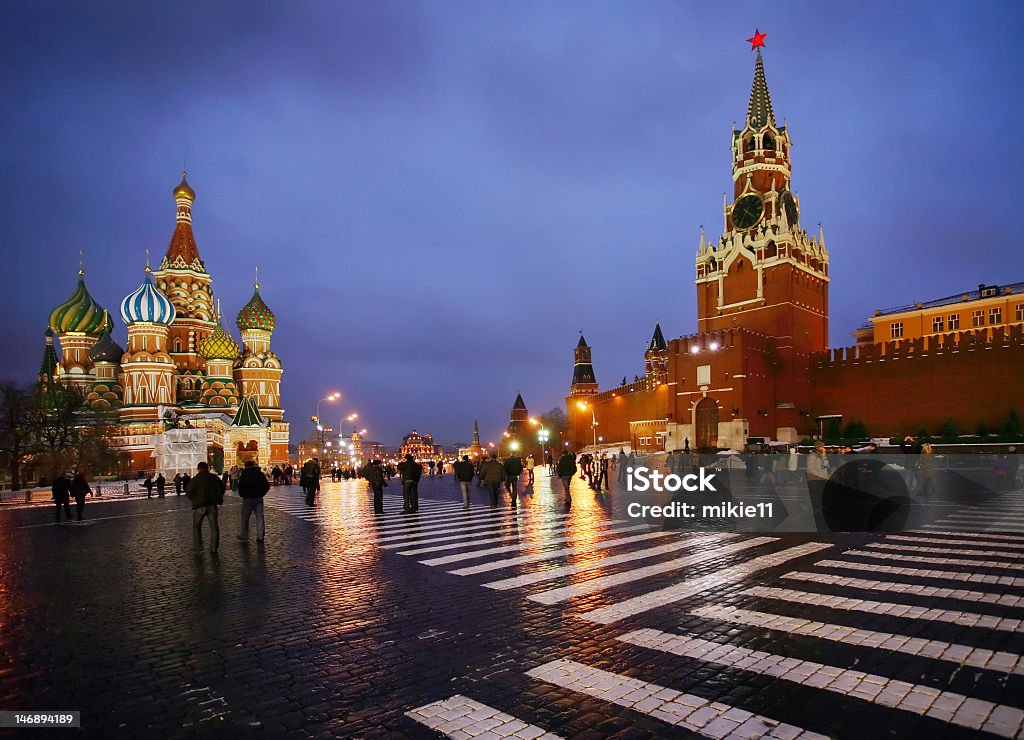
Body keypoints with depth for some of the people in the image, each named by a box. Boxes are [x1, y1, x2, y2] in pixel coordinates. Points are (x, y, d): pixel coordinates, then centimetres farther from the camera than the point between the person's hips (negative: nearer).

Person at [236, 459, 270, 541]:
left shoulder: (244, 474, -6)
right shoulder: (260, 474, 5)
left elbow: (240, 487, -11)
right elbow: (267, 486, 6)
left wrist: (243, 495, 5)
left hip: (248, 498, -3)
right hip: (259, 498, 3)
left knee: (245, 517, 11)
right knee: (259, 516, 4)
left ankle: (244, 535, 18)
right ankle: (260, 536, 1)